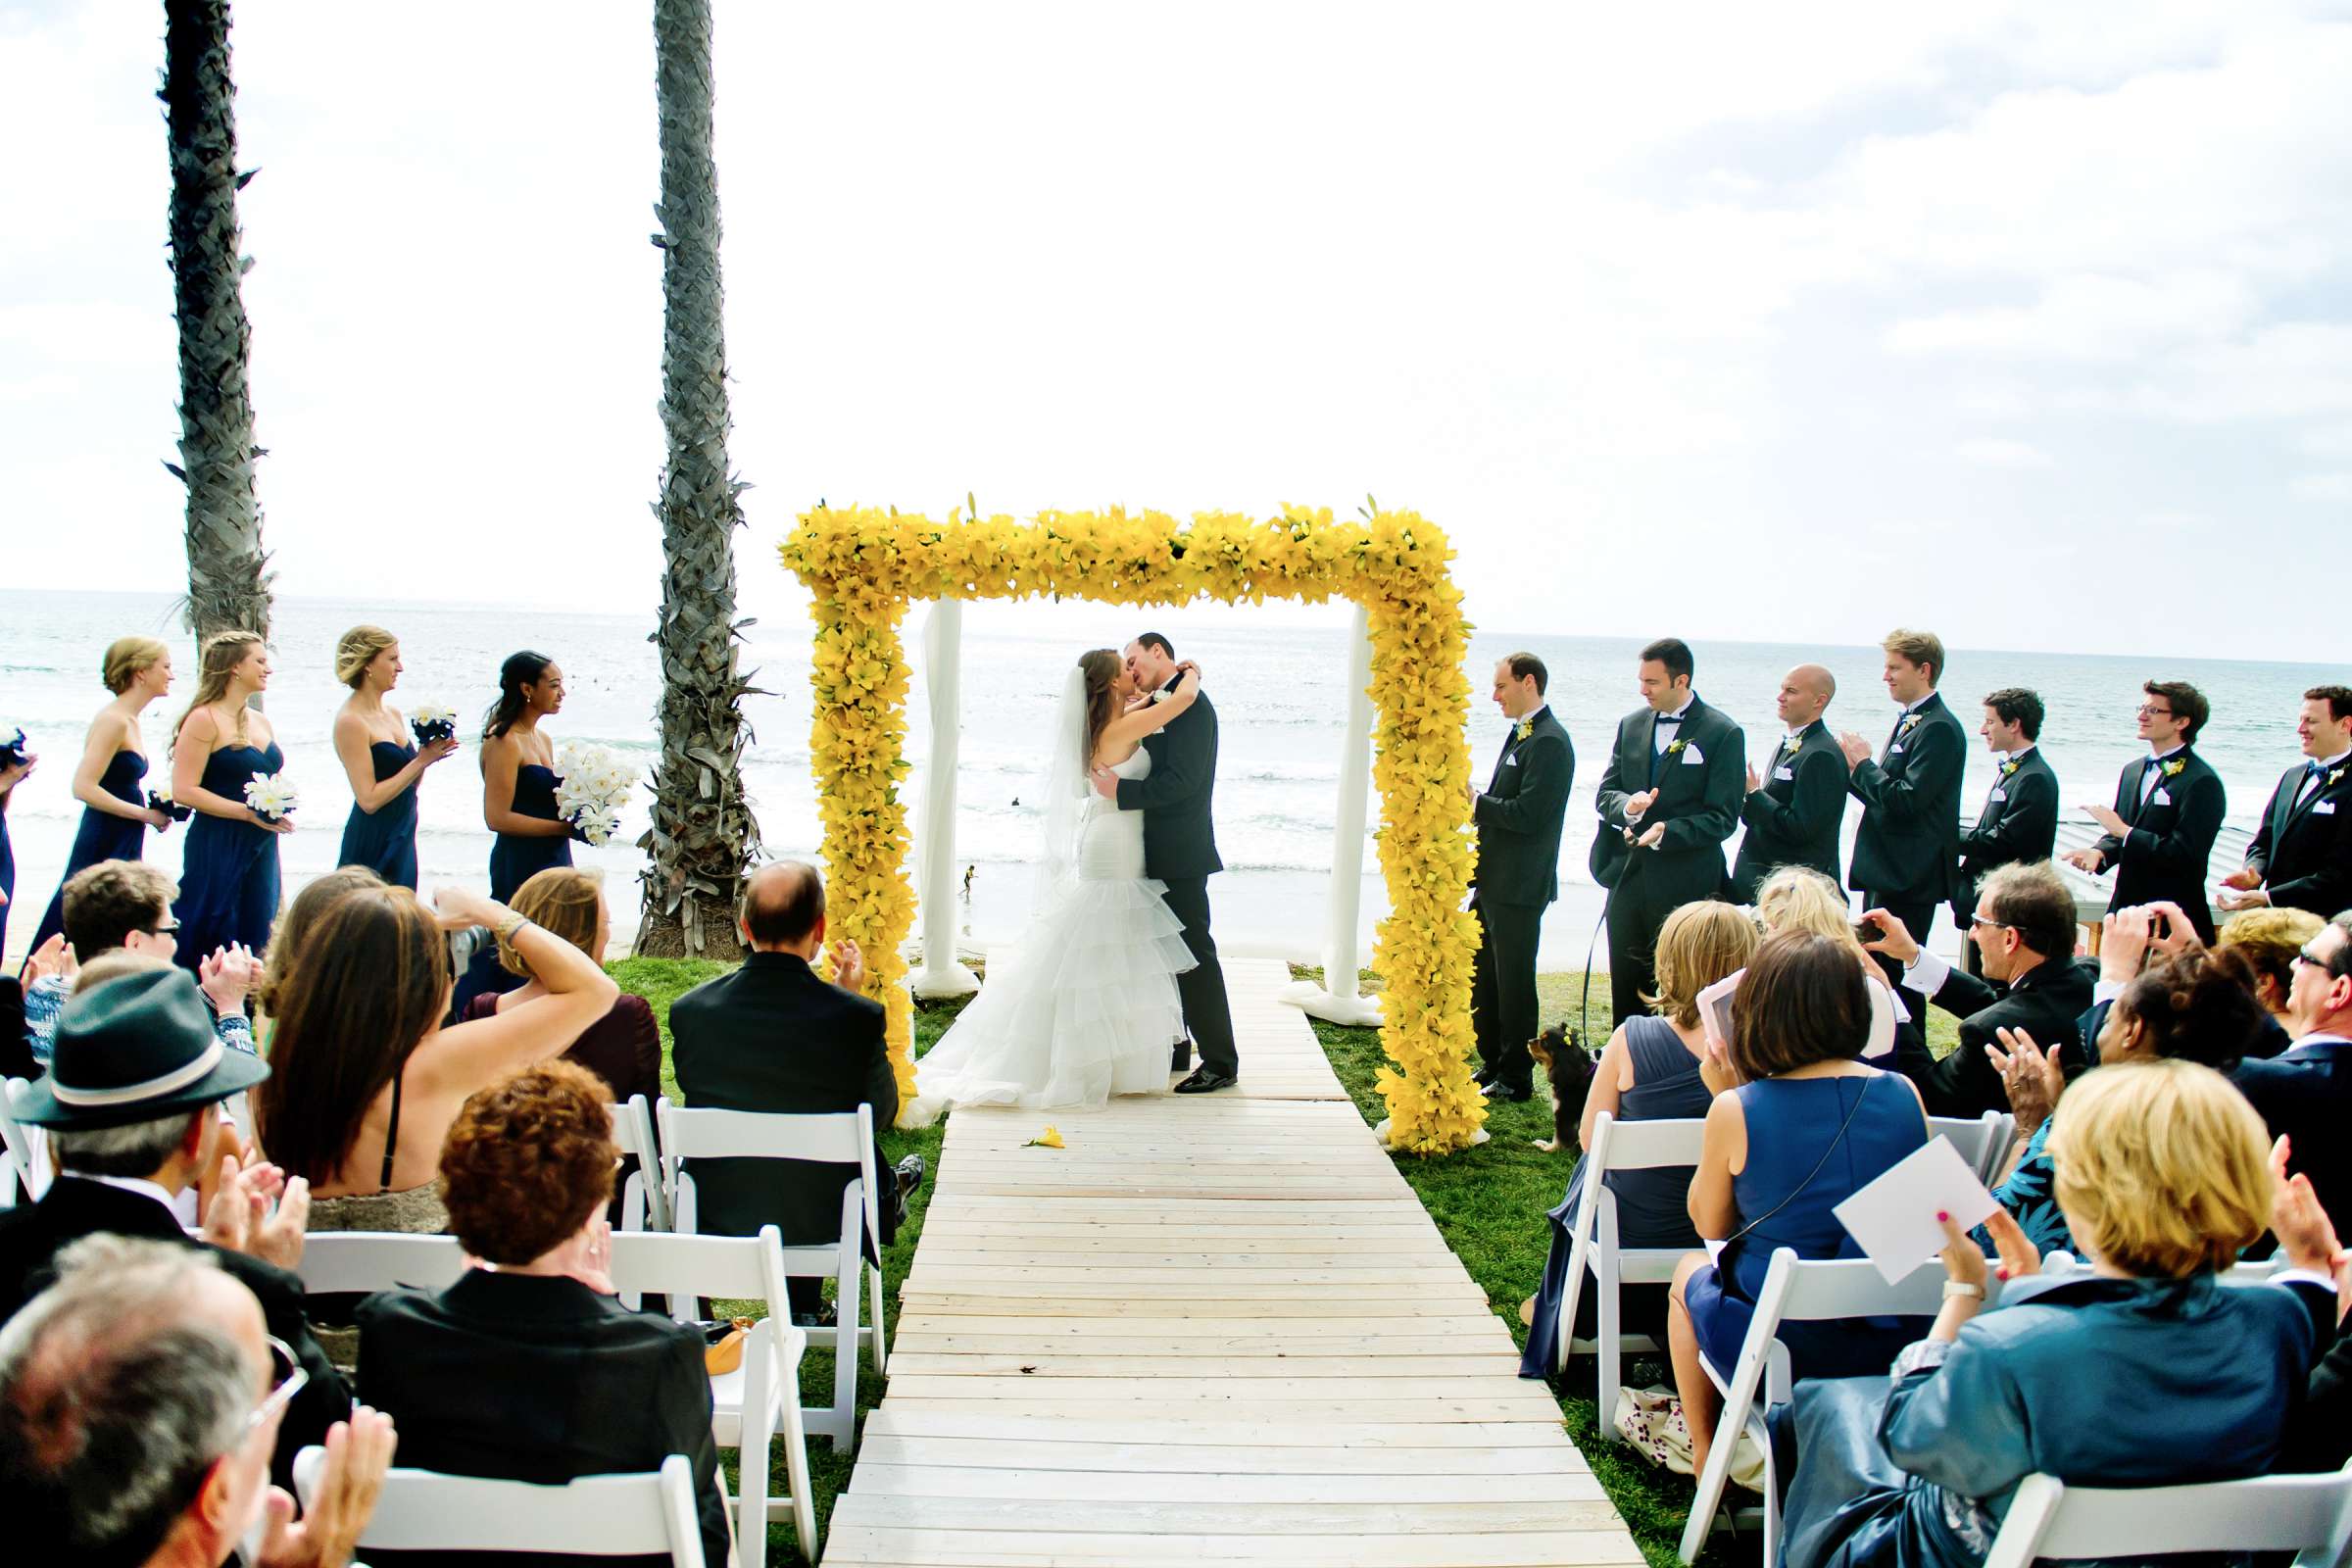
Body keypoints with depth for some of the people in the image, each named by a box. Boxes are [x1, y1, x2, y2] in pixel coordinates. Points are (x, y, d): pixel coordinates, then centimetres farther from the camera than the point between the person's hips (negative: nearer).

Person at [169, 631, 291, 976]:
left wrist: (280, 813, 8)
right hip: (217, 847, -7)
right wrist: (249, 812, -18)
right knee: (211, 941, -5)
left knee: (255, 941, 7)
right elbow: (184, 791, -15)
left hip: (261, 849, 7)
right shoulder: (204, 720, -8)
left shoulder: (261, 722, 15)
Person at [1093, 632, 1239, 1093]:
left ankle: (1220, 1063, 3)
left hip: (1180, 855, -10)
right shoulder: (1160, 707, 14)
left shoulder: (1190, 703, -15)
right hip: (1160, 853, 10)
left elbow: (1182, 781, -22)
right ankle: (1173, 1049, 27)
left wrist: (1120, 790, -21)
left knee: (1194, 953, -5)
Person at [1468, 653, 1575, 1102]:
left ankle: (1517, 1078, 10)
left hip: (1519, 888, -10)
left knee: (1514, 984, -1)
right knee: (1482, 980, 17)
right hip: (1494, 881, 10)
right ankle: (1493, 1065, 29)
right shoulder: (1522, 733, 15)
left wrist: (1476, 801, -15)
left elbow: (1527, 814, -23)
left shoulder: (1550, 742, -17)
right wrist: (1476, 803, 6)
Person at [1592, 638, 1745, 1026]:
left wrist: (1667, 832, -23)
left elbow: (1723, 818, -10)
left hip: (1685, 885, -5)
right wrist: (1627, 805, -13)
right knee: (1626, 986, 11)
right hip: (1628, 878, 5)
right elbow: (1605, 793, 10)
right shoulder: (1631, 725, 10)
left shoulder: (1723, 734, -7)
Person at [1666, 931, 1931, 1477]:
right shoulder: (1903, 1094, -8)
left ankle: (1705, 1454, 42)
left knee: (1690, 1272, 30)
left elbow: (1711, 1226, -1)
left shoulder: (1736, 1110, -19)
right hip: (1896, 1342, 4)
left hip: (1779, 1349, -4)